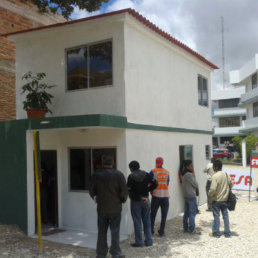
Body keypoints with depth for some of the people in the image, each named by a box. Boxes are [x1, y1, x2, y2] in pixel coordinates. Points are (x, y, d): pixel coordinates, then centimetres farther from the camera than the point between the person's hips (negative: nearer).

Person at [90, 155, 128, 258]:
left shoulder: (96, 175, -3)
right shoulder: (118, 174, -10)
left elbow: (92, 191, 2)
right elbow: (124, 191, -11)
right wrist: (122, 200, 7)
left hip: (101, 208, 2)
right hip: (115, 208, -2)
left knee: (102, 232, 12)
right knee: (115, 231, 7)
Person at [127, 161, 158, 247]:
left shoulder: (131, 177, -11)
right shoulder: (146, 174, 1)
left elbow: (129, 190, -18)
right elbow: (155, 184, 0)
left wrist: (138, 197, -10)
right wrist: (147, 190, 7)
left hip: (135, 201, -4)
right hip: (146, 200, 4)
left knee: (137, 222, 3)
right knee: (147, 221, 13)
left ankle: (139, 242, 7)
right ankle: (148, 241, 16)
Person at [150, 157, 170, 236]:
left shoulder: (153, 172, -4)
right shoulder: (167, 172, 6)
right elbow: (167, 184, 11)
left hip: (156, 195, -2)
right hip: (165, 195, 2)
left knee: (153, 214, 10)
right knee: (164, 215, 8)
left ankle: (151, 230, 10)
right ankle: (161, 232, 7)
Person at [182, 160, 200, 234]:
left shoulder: (184, 174, 13)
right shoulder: (189, 174, -17)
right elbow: (195, 184, -12)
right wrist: (193, 175, -1)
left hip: (186, 196, 9)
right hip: (191, 196, -9)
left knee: (186, 213, 12)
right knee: (192, 213, -4)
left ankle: (185, 228, 17)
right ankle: (192, 229, -2)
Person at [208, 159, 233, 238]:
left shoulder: (215, 176, -20)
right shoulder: (226, 174, 1)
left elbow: (213, 189, -24)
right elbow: (231, 184, 11)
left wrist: (210, 195, -7)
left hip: (216, 200, -6)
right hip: (225, 199, 6)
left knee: (216, 216, 5)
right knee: (225, 215, 12)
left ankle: (216, 233, 14)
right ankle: (227, 233, 18)